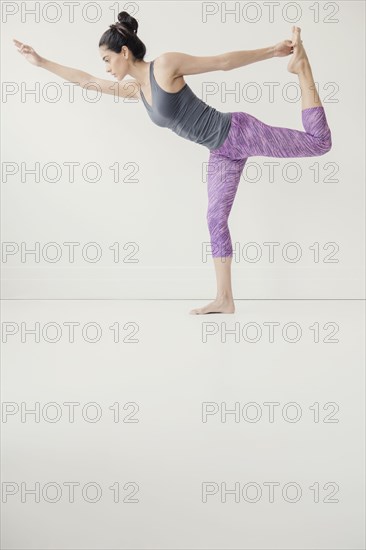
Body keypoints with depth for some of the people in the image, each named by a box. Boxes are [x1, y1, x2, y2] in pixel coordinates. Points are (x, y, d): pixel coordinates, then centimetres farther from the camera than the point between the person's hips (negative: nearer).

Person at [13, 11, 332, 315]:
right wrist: (41, 62, 21)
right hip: (222, 152, 7)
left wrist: (272, 51, -8)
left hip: (238, 132, -7)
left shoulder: (166, 64, -16)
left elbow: (224, 61, -12)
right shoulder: (135, 89, 7)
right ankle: (224, 300, 9)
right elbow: (87, 81, 18)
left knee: (318, 141, -13)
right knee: (216, 218, 5)